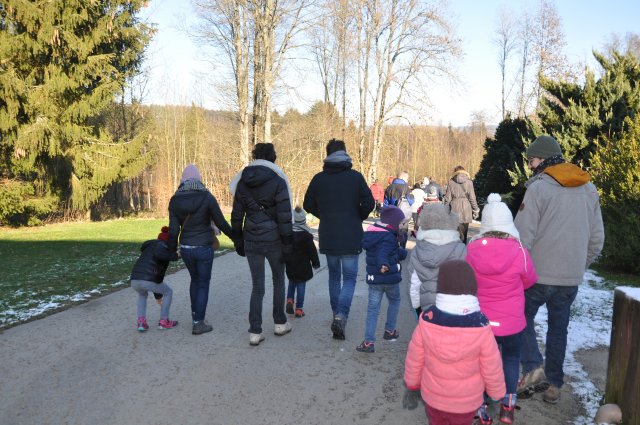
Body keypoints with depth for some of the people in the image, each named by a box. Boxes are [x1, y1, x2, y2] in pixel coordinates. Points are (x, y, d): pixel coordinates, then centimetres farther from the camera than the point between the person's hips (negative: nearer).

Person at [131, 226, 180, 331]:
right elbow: (157, 254, -18)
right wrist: (175, 255, -4)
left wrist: (158, 296, 43)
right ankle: (163, 321, 24)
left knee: (142, 294, 39)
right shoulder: (162, 246, 10)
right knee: (168, 292, 22)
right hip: (148, 280, -7)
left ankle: (141, 322, 23)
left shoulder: (148, 248, 33)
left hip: (134, 281, 7)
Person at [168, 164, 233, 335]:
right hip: (204, 248, -4)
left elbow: (173, 229, -3)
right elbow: (221, 223, -7)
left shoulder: (175, 200, -4)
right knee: (203, 283, 10)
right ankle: (198, 323, 13)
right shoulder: (207, 197, -13)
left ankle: (195, 315, 33)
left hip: (185, 248, 4)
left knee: (195, 279, 25)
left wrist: (172, 249, 10)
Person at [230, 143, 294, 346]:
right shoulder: (278, 182, -9)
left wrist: (238, 241, 16)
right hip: (273, 240, -3)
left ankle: (255, 332, 8)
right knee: (278, 281, 18)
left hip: (252, 241, 3)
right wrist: (287, 245, -7)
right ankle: (280, 323, 27)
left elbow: (236, 216, 7)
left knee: (257, 286, 10)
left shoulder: (242, 182, 3)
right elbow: (284, 217, -12)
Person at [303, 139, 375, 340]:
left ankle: (337, 316, 26)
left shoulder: (319, 178, 0)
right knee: (349, 278, 5)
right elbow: (369, 203, -9)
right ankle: (341, 316, -14)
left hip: (328, 237, 3)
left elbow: (308, 205, 4)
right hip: (350, 237, -2)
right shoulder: (355, 177, -7)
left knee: (334, 275, 20)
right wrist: (358, 218, 9)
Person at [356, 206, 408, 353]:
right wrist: (383, 265, -56)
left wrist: (402, 253, 27)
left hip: (373, 278, 6)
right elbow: (382, 253, -39)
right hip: (390, 277, -6)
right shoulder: (389, 237, -19)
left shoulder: (370, 232, 7)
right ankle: (390, 331, 31)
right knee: (394, 301, 22)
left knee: (373, 308, 7)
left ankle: (369, 341, -1)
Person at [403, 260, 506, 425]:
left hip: (433, 395, 1)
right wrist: (496, 396, 4)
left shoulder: (427, 320, -23)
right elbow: (492, 368, -14)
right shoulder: (480, 327, -27)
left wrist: (411, 386, 7)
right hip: (466, 400, -1)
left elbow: (414, 359, -10)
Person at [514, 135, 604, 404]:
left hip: (538, 273, -5)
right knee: (558, 328, 17)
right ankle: (554, 385, 25)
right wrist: (580, 265, 19)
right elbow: (597, 239, 10)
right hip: (571, 278, 6)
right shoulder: (589, 189, 7)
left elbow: (523, 236, -16)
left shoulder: (539, 187, -13)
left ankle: (533, 367, 0)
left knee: (523, 318, 15)